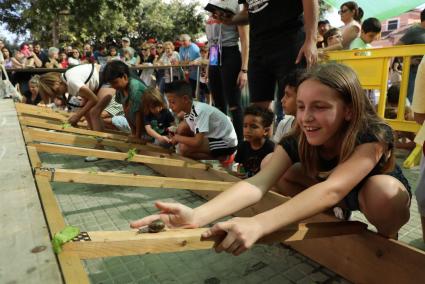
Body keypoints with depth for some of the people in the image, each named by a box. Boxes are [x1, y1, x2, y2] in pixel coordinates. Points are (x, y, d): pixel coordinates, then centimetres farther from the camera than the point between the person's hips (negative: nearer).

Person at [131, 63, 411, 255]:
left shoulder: (374, 136, -36)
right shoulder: (297, 141, -26)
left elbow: (332, 189, -54)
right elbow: (260, 181, -42)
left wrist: (258, 224, -69)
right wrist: (197, 215, -59)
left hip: (387, 194, -3)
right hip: (333, 192, 4)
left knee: (380, 189, -39)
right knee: (279, 170, -16)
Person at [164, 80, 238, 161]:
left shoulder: (199, 111, -28)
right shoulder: (189, 107, -1)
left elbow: (197, 142, -34)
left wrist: (178, 138, -18)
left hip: (227, 143, -10)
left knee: (184, 148, -24)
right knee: (182, 127, 2)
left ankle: (223, 157, -6)